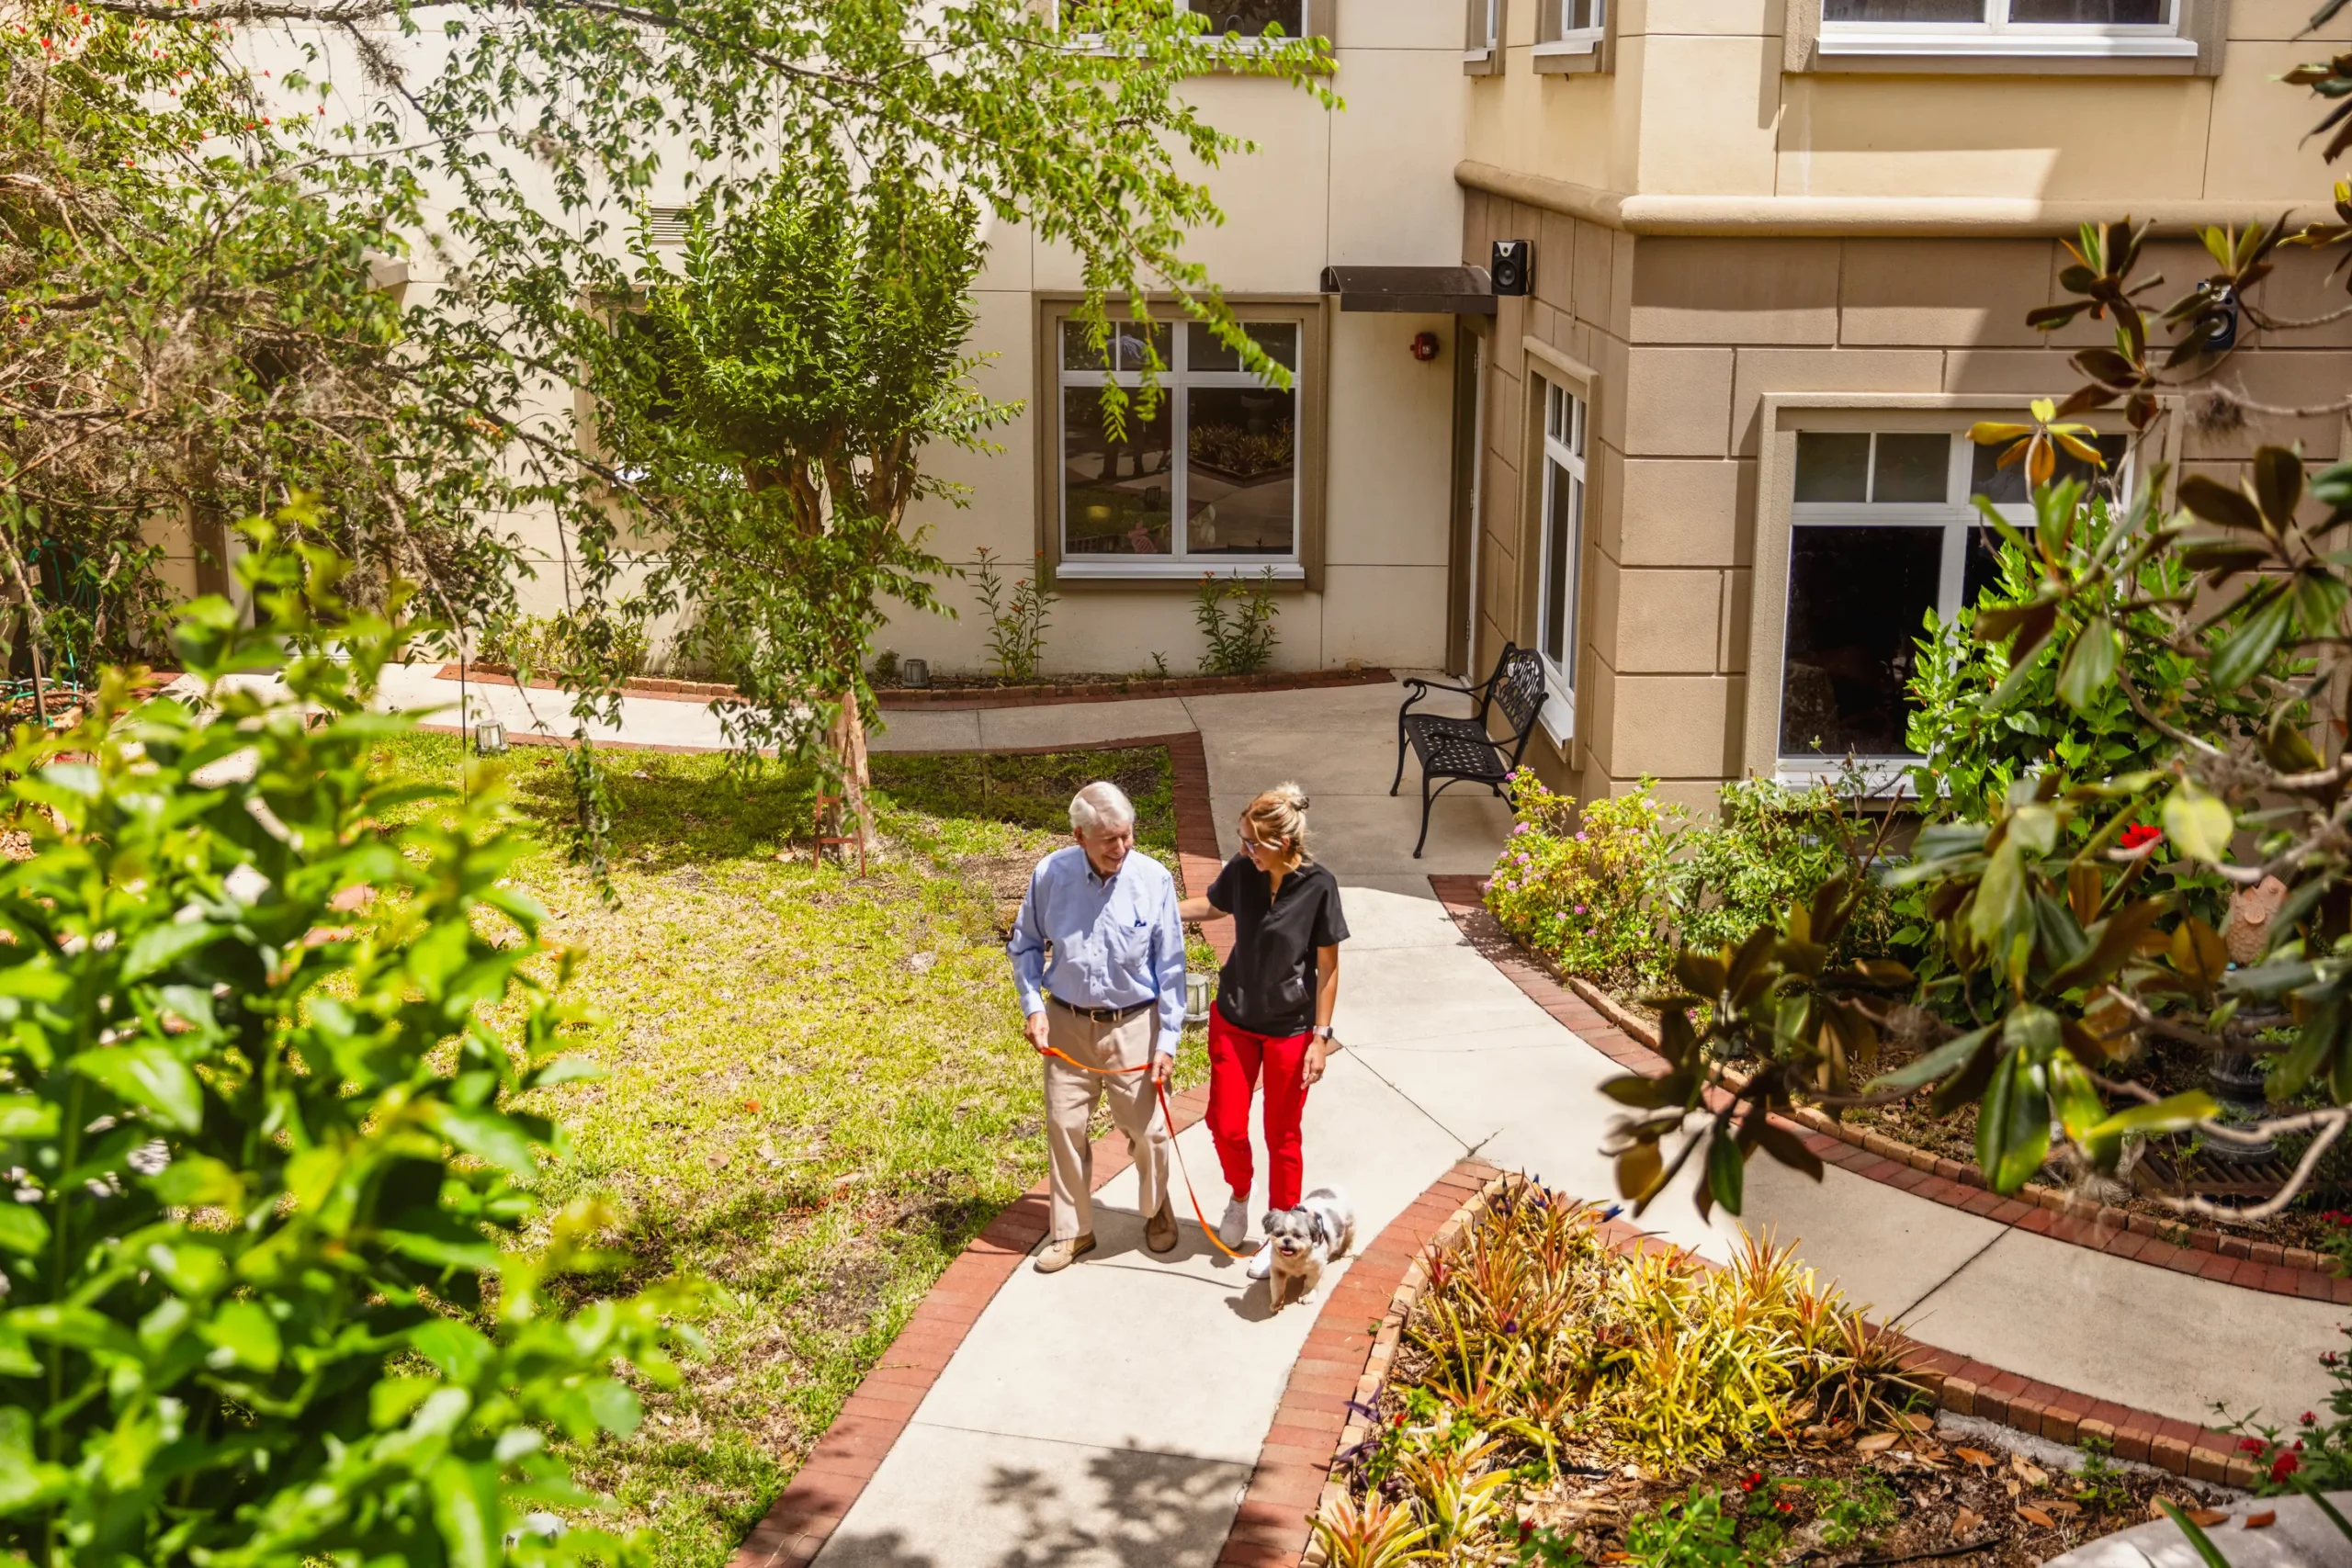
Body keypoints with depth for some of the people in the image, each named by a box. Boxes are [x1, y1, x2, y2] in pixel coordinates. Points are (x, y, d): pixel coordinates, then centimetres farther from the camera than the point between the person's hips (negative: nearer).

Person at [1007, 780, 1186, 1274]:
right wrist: (1033, 1006, -5)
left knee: (1147, 1129, 6)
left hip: (1133, 1025, -1)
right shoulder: (1051, 874, -10)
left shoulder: (1154, 879, -14)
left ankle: (1157, 1210, 35)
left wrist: (1168, 1040, -10)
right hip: (1067, 1024, 2)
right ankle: (1072, 1231, 27)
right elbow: (1025, 945, 6)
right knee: (1064, 1127, 9)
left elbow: (1170, 967, -8)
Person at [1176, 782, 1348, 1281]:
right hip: (1234, 1020, 3)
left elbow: (1328, 967, -13)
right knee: (1226, 1126, 7)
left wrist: (1321, 1037, -12)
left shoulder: (1318, 887, -21)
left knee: (1281, 1137, 9)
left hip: (1290, 1030, -3)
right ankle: (1240, 1198, 38)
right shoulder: (1241, 871, -10)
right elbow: (1212, 905, 13)